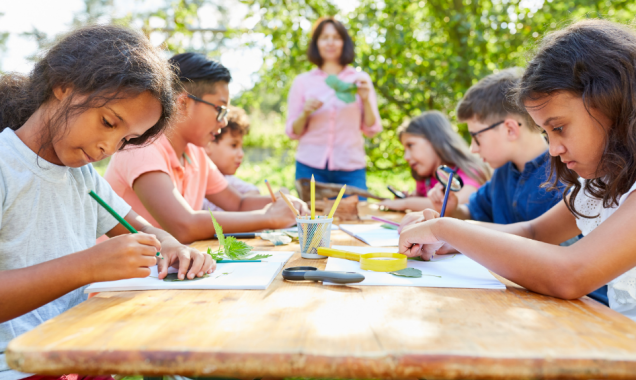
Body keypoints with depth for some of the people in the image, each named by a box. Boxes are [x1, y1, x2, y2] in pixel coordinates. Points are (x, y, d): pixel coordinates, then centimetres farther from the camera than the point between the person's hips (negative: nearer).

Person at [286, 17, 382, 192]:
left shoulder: (360, 79, 8)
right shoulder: (302, 82, 7)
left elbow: (372, 130, 6)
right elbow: (293, 132, 8)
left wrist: (366, 99, -8)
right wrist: (305, 114, -10)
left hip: (351, 169, 0)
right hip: (310, 168, 0)